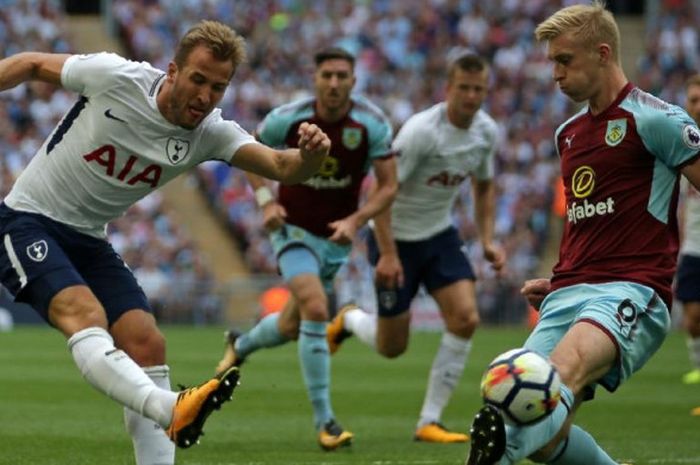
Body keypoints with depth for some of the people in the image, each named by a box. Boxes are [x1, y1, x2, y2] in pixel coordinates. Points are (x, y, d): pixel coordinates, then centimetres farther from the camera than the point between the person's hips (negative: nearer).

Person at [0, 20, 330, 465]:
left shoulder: (209, 134, -7)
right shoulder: (116, 77, -18)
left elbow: (283, 167, -21)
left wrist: (310, 155, -42)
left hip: (89, 241, 6)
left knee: (147, 344, -8)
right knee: (85, 314, -30)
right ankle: (171, 411, -53)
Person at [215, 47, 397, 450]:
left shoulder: (373, 124, -15)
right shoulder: (286, 119, -17)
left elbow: (389, 186, -11)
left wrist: (355, 221, -26)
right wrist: (266, 201, -11)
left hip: (337, 236, 3)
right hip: (295, 229, -3)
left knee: (292, 326, 15)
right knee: (316, 309, -25)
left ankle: (241, 345, 51)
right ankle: (324, 420, -19)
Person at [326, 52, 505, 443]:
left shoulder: (487, 132, -4)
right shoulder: (421, 131, -25)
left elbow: (484, 186, 14)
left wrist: (488, 240, 2)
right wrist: (387, 253, -27)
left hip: (441, 235, 6)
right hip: (398, 238, -5)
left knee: (465, 319, -15)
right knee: (391, 347, 2)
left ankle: (429, 422, -6)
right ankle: (349, 320, 39)